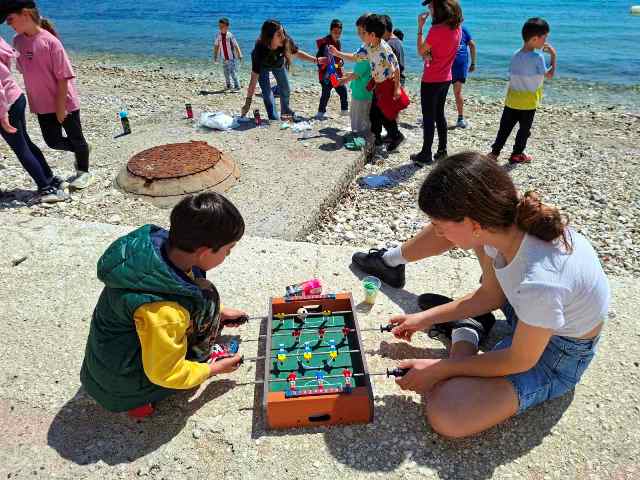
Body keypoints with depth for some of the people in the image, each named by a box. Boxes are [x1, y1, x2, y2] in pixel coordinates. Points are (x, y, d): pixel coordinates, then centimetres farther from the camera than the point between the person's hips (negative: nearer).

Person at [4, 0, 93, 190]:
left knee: (75, 138, 8)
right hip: (42, 104, 6)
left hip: (65, 103, -6)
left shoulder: (50, 41, -17)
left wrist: (61, 107, -16)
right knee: (53, 141, 9)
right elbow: (25, 71, 11)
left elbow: (63, 77, -17)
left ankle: (84, 172, 26)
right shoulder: (18, 41, 2)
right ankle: (80, 152, 36)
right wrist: (32, 100, 10)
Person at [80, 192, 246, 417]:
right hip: (121, 386, -7)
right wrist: (215, 369, -8)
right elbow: (165, 373, -23)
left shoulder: (159, 242, -17)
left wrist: (218, 312, 11)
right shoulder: (163, 312, -39)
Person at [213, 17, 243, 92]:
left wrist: (240, 55, -17)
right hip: (224, 58, 5)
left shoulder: (230, 35, -12)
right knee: (226, 73, 11)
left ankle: (237, 86, 1)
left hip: (232, 58, -5)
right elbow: (216, 46, 7)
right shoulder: (218, 35, -1)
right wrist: (215, 57, 7)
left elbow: (236, 46, -12)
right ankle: (228, 86, 25)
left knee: (233, 72, -9)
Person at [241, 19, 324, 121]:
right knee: (267, 93, -16)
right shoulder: (259, 50, -44)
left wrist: (316, 60, -22)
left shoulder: (286, 41, -37)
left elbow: (297, 53, -14)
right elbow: (254, 78, -41)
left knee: (286, 90, 15)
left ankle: (286, 112, 41)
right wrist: (248, 102, -42)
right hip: (263, 66, -4)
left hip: (279, 64, 4)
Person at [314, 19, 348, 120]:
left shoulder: (338, 43, 12)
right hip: (327, 74, -8)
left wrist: (341, 62, 3)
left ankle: (344, 110, 25)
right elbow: (319, 57, -17)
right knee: (326, 93, -5)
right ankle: (321, 112, 8)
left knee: (343, 90, 11)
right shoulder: (325, 42, -14)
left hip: (337, 73, 8)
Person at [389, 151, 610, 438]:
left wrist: (440, 368, -16)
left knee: (446, 416, -25)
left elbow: (520, 361, -24)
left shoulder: (539, 282, -42)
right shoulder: (508, 224, -20)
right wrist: (427, 318, -1)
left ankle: (464, 341, 0)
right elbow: (490, 295, -3)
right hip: (527, 313, 6)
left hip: (557, 354, -6)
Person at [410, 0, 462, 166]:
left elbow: (421, 51, -10)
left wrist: (420, 27, -6)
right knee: (439, 114, 17)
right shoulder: (457, 29, 4)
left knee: (428, 117, 0)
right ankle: (442, 151, 23)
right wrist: (429, 53, -6)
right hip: (445, 79, 8)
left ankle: (426, 155, 7)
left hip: (431, 80, -8)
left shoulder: (436, 29, -21)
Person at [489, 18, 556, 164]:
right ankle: (517, 154, 19)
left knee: (505, 127, 10)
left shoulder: (516, 55, 2)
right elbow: (549, 75, -7)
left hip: (512, 101, 5)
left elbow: (511, 78, 6)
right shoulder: (538, 57, -16)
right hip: (528, 103, -5)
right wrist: (554, 56, -1)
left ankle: (494, 152, 9)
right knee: (524, 129, 11)